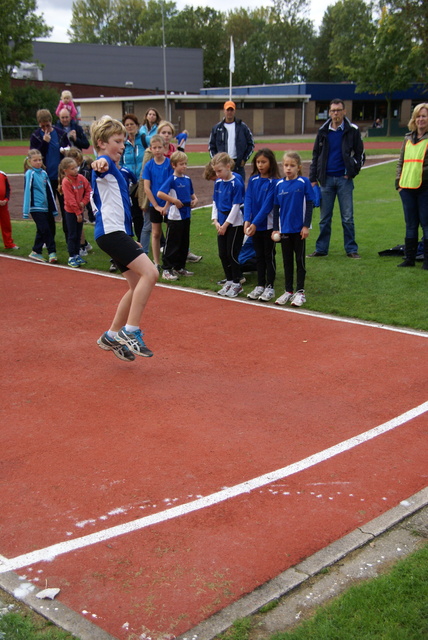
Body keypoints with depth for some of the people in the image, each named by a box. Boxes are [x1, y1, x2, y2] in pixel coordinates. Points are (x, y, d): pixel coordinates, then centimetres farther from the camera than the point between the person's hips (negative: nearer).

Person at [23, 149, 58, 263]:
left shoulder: (44, 173, 11)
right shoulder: (30, 174, -6)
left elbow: (49, 191, 15)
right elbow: (27, 192, -8)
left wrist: (53, 208, 17)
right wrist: (26, 212, -11)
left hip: (45, 207, 6)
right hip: (36, 207, -6)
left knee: (41, 231, 9)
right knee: (45, 230, -10)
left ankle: (36, 252, 16)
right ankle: (52, 252, -6)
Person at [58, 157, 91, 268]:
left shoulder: (81, 178, -2)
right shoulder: (66, 182, -18)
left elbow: (88, 189, 7)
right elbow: (70, 199, -18)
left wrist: (84, 201, -7)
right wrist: (78, 213, -17)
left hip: (80, 210, 5)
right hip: (70, 211, -5)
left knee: (78, 234, 12)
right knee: (72, 235, 0)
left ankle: (77, 255, 22)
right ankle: (72, 257, 7)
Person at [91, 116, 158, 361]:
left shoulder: (115, 170, 23)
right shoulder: (106, 164, -7)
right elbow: (103, 164, -35)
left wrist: (130, 238, 34)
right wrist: (100, 163, -58)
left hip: (120, 232, 10)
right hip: (110, 232, -10)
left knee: (138, 286, 11)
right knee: (150, 273, -22)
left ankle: (112, 336, 21)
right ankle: (130, 332, -20)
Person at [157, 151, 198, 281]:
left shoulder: (187, 179, 9)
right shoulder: (172, 180, -12)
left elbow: (191, 194, 24)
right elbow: (160, 193, -22)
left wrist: (195, 200, 3)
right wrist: (174, 200, -21)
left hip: (186, 215, 7)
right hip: (174, 216, -7)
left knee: (184, 243, 14)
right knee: (172, 244, -3)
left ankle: (179, 267, 26)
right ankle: (167, 269, 3)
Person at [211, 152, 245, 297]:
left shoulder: (236, 183, -14)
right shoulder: (218, 183, 6)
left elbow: (236, 206, -15)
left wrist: (226, 224, -13)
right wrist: (215, 221, 0)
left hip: (234, 224, -7)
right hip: (222, 224, 7)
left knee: (232, 254, -3)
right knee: (222, 254, 10)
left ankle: (237, 284, 9)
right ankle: (229, 281, 23)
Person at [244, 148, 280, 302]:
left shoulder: (274, 182, -10)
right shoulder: (253, 180, 4)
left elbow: (268, 204, -16)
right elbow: (248, 200, -2)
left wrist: (255, 223, -20)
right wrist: (247, 221, -15)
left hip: (268, 224, -5)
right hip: (254, 224, 5)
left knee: (269, 255, 4)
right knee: (259, 255, 12)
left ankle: (270, 287, 12)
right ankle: (260, 285, 21)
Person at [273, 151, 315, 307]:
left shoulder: (304, 182, -6)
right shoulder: (279, 184, 4)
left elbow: (309, 204, -5)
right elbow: (276, 207, 8)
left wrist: (306, 226, -10)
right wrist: (275, 228, 4)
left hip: (299, 229, -4)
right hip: (284, 229, 4)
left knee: (299, 260, 4)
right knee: (287, 261, 11)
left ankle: (300, 292, 11)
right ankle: (288, 291, 20)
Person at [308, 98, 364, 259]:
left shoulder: (352, 131, 0)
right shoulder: (323, 131, 7)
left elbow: (360, 154, 6)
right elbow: (316, 155, 12)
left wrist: (353, 172, -4)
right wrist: (313, 178, 7)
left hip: (344, 179, -2)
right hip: (326, 179, 2)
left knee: (347, 218, 0)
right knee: (324, 218, 7)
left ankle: (351, 249, 8)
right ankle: (321, 249, 14)